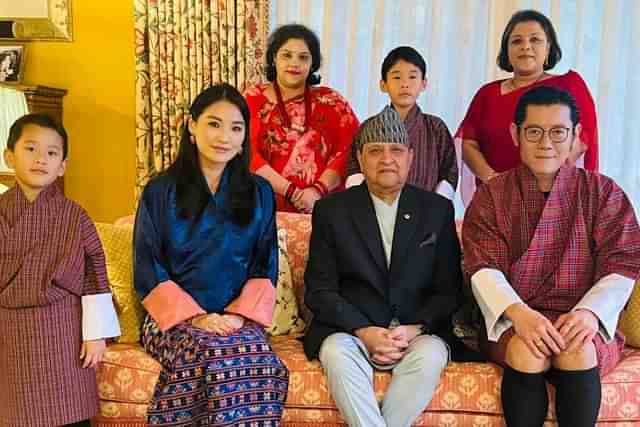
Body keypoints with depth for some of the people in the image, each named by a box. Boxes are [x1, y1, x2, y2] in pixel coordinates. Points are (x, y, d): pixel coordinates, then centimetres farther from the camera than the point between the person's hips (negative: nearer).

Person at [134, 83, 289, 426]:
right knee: (218, 357, -33)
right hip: (175, 317, -1)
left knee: (258, 363, -31)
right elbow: (149, 273, 0)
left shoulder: (259, 194, 10)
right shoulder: (160, 192, 4)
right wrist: (196, 316, -13)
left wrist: (239, 314, -9)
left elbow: (265, 268, 8)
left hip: (238, 317, 2)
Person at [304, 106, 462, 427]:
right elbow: (320, 290, -2)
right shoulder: (331, 210, 3)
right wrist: (363, 331, -16)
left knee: (430, 355, -30)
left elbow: (449, 289, 5)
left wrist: (414, 329, -13)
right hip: (350, 328, 0)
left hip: (419, 331, 1)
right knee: (337, 352, -32)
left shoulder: (438, 209, 6)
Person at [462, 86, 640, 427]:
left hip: (578, 321, 1)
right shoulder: (490, 196, 5)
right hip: (513, 320, 0)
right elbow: (483, 269, -6)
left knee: (579, 352, -31)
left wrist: (589, 313, -22)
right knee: (527, 353, -31)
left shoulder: (604, 193, 6)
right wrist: (517, 313, -26)